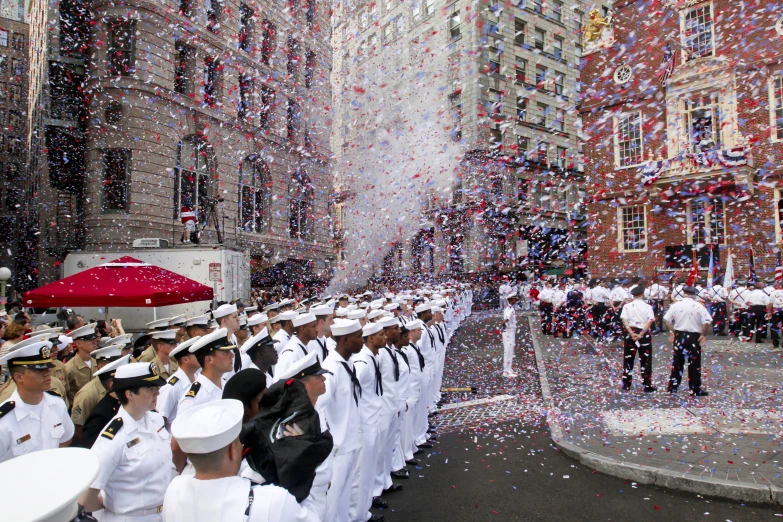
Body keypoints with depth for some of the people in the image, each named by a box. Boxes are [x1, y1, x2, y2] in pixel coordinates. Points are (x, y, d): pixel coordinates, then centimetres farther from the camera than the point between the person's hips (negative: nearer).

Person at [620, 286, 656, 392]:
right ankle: (647, 386, 10)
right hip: (644, 334, -1)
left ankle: (626, 385, 12)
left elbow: (624, 321, -11)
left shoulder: (627, 306, 0)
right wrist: (641, 334, -16)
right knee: (645, 360, 6)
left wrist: (632, 333, -15)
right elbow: (650, 321, -13)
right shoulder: (648, 307, -4)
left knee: (628, 359, 8)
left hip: (630, 333, 2)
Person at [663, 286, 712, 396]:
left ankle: (673, 387, 15)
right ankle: (695, 389, 11)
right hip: (694, 337, -2)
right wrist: (703, 334, -2)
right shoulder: (698, 306, -7)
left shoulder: (676, 305, -1)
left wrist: (672, 331, 5)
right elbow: (706, 322, -14)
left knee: (677, 362, 10)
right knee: (694, 364, 5)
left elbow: (666, 320, -2)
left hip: (679, 336, 2)